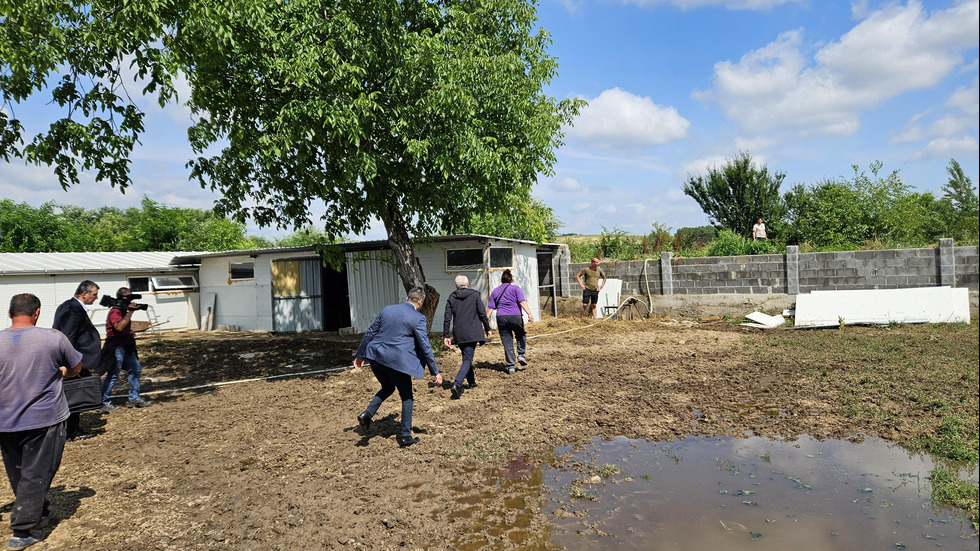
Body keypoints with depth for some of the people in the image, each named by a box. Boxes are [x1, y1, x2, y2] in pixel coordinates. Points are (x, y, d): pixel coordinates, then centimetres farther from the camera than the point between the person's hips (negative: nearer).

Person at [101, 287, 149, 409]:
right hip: (116, 348, -10)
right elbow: (119, 327, -32)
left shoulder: (124, 310, 15)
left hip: (126, 347, 10)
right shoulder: (115, 311, -15)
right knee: (112, 376, -3)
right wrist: (130, 311, -28)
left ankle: (134, 398, 20)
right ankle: (104, 402, 8)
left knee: (135, 370, 11)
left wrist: (130, 332, 6)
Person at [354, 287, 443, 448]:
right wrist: (435, 372, -1)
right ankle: (405, 436, 14)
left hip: (376, 356, 5)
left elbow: (369, 333, 13)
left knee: (387, 388, 28)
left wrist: (360, 355, 23)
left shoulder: (387, 309, 8)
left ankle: (367, 414, 10)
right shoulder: (418, 318, -7)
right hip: (396, 361, -5)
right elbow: (425, 347, -8)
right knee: (407, 397, 12)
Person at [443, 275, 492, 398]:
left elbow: (447, 318, 2)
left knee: (467, 358, 22)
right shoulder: (475, 295, -1)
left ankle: (471, 382, 33)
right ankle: (457, 384, -24)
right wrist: (487, 329, 8)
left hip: (459, 334, 4)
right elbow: (482, 314, -3)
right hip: (472, 333, -4)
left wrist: (446, 336, 6)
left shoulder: (451, 298, 6)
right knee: (467, 360, -6)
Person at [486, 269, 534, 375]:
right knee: (521, 335, 23)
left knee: (507, 342, 6)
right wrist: (530, 314, -16)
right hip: (515, 317, -2)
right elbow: (522, 302, -10)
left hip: (501, 318, 2)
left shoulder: (495, 291, 12)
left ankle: (510, 366, 5)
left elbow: (490, 308, 9)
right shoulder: (515, 288, 3)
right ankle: (521, 355, 9)